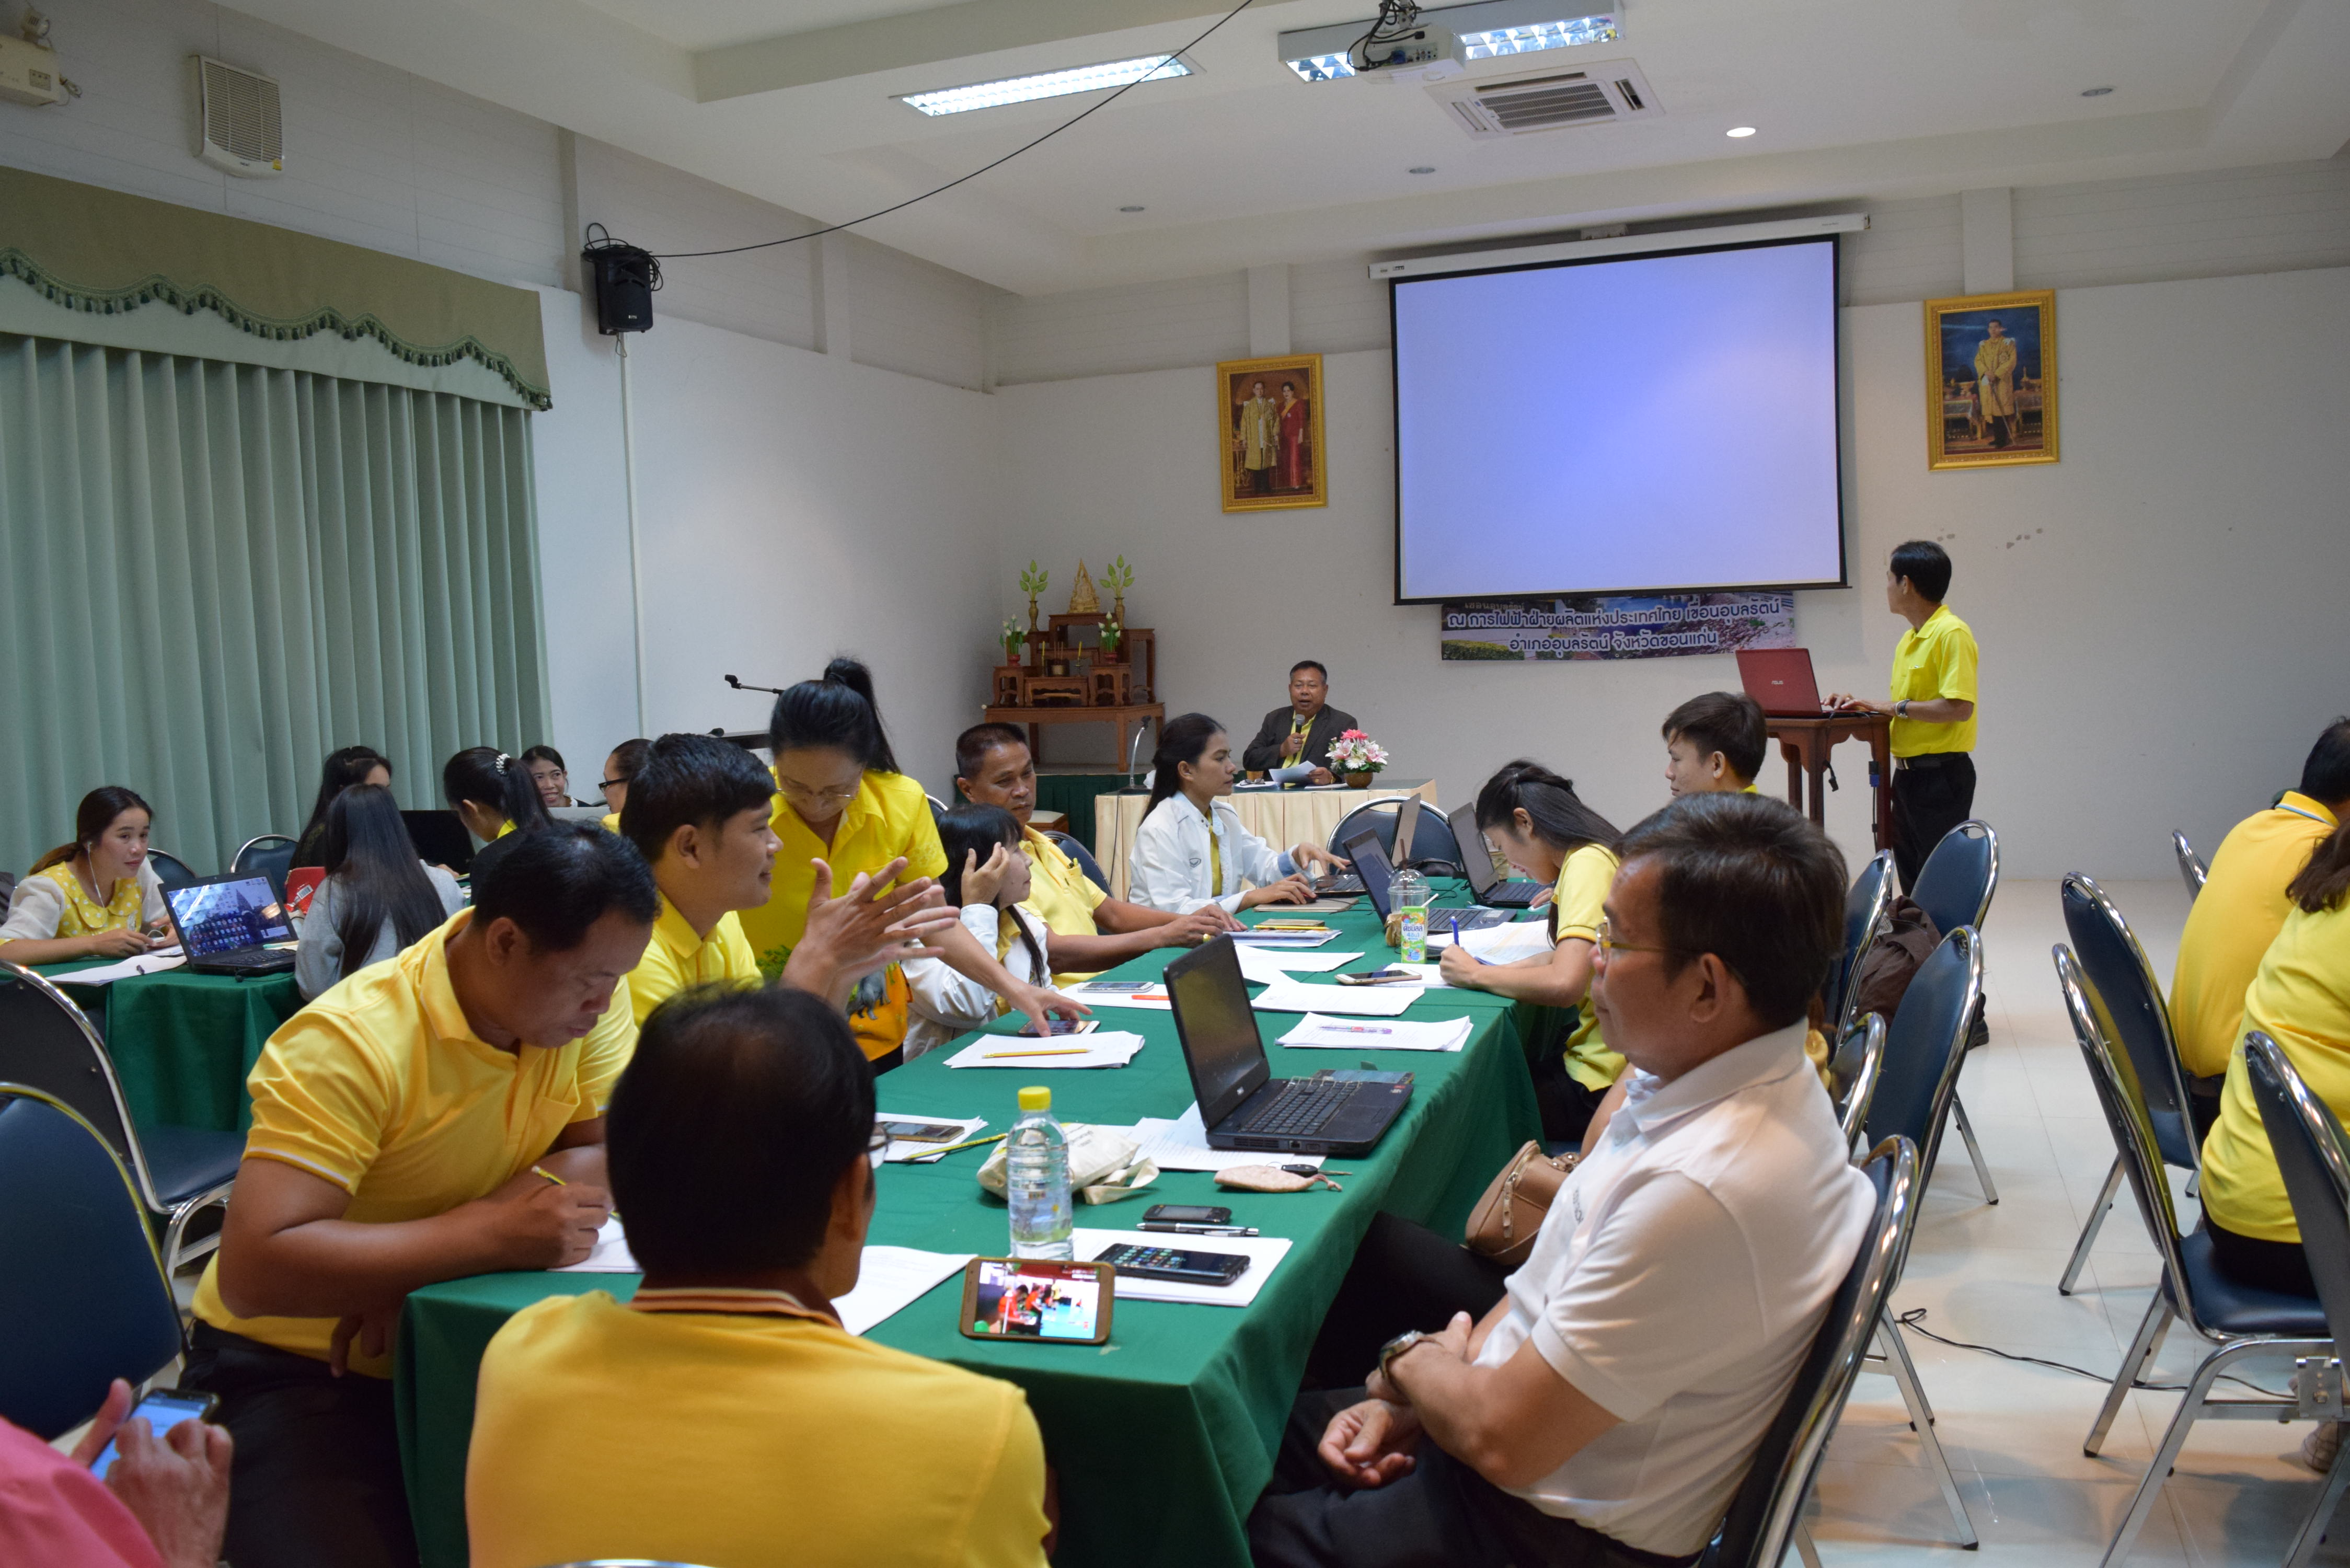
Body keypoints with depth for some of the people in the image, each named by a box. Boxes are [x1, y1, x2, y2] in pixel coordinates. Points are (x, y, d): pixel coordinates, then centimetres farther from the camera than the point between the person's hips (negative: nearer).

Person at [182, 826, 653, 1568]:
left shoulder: (588, 989, -9)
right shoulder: (350, 1044, -25)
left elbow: (610, 1154, -11)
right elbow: (253, 1271, -31)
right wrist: (488, 1231, -36)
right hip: (297, 1367, -4)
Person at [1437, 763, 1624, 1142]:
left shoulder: (1587, 864, -19)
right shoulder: (1597, 856, 10)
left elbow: (1564, 984, -29)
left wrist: (1475, 974, -14)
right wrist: (1504, 969, 5)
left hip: (1601, 1086, -9)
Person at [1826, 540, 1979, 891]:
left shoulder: (1952, 633, -14)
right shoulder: (1909, 639, 16)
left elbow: (1959, 708, -23)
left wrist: (1897, 708, -19)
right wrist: (1863, 705, 7)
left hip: (1942, 774, -10)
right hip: (1907, 771, 10)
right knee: (1910, 877, 13)